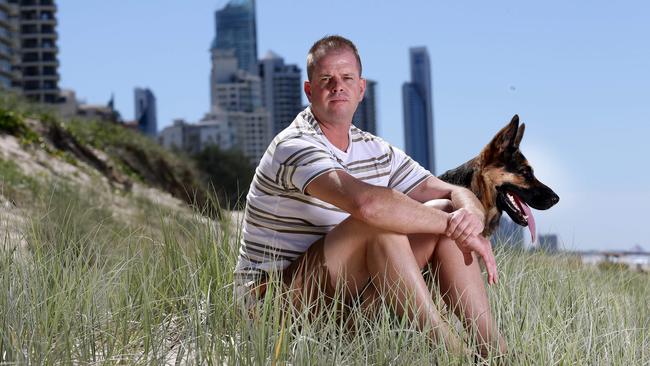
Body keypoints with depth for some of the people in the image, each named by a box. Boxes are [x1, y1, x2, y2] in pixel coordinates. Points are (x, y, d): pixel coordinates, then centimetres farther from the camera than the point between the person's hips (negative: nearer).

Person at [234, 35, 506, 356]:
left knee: (444, 211, -6)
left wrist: (472, 217, -20)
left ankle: (494, 351, -15)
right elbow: (365, 202, -36)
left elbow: (456, 193, 6)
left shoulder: (376, 151, 10)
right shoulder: (293, 147, -18)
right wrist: (450, 225, -26)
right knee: (380, 220, -31)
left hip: (347, 292, 8)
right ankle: (447, 349, -28)